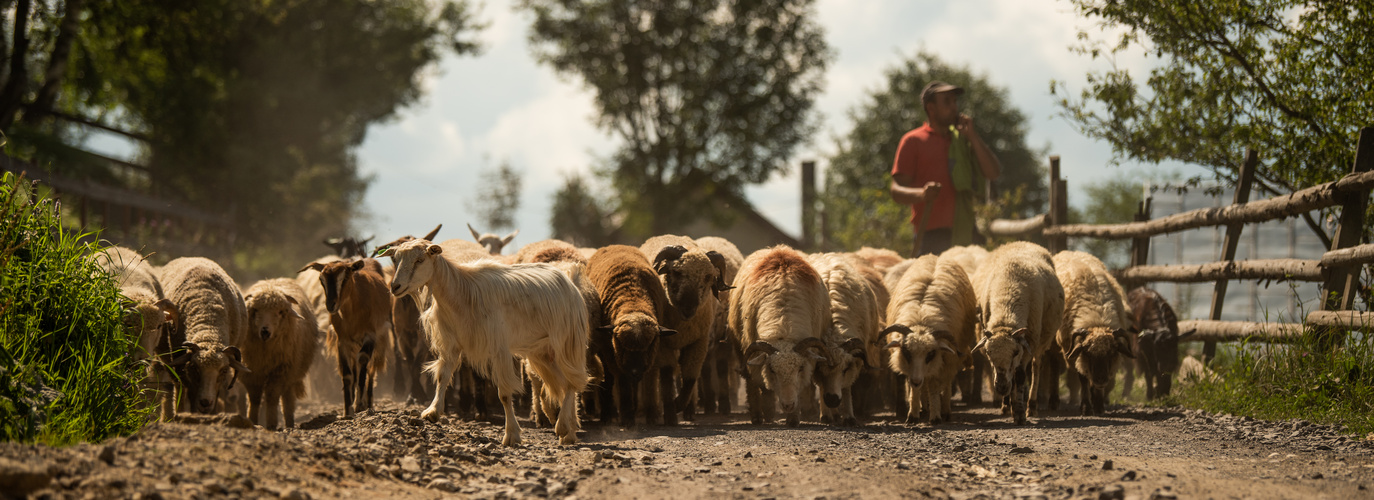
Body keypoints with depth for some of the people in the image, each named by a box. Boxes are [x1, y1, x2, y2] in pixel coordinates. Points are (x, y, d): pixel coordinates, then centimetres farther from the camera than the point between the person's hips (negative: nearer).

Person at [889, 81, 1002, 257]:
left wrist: (972, 135, 6)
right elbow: (897, 191, 0)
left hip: (966, 234, 5)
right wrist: (921, 194, -23)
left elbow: (993, 173, 12)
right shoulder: (913, 141, 7)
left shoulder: (962, 141, 22)